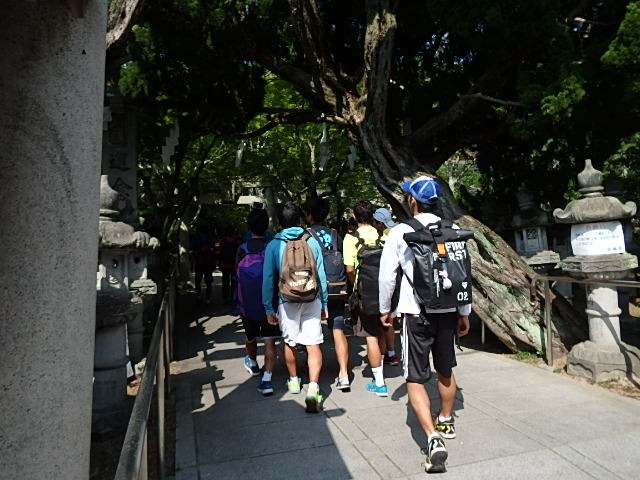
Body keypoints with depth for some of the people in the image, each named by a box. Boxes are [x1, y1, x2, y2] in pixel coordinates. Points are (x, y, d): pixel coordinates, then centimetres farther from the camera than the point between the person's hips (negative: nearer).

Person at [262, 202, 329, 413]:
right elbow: (321, 275, 2)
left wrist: (268, 308, 6)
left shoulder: (273, 245, -2)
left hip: (287, 300, 0)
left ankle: (294, 381, 36)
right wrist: (324, 303, 9)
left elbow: (268, 279, -1)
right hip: (312, 299, 0)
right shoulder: (311, 241, 0)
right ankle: (313, 387, -12)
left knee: (289, 342, 18)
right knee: (313, 344, 0)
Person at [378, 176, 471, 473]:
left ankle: (433, 439, -7)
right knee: (445, 370, 22)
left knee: (415, 380, 4)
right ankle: (446, 421, 42)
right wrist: (464, 313, 14)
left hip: (416, 314, -4)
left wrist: (385, 309, 8)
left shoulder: (400, 233, -9)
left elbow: (386, 275, -6)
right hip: (447, 311, 5)